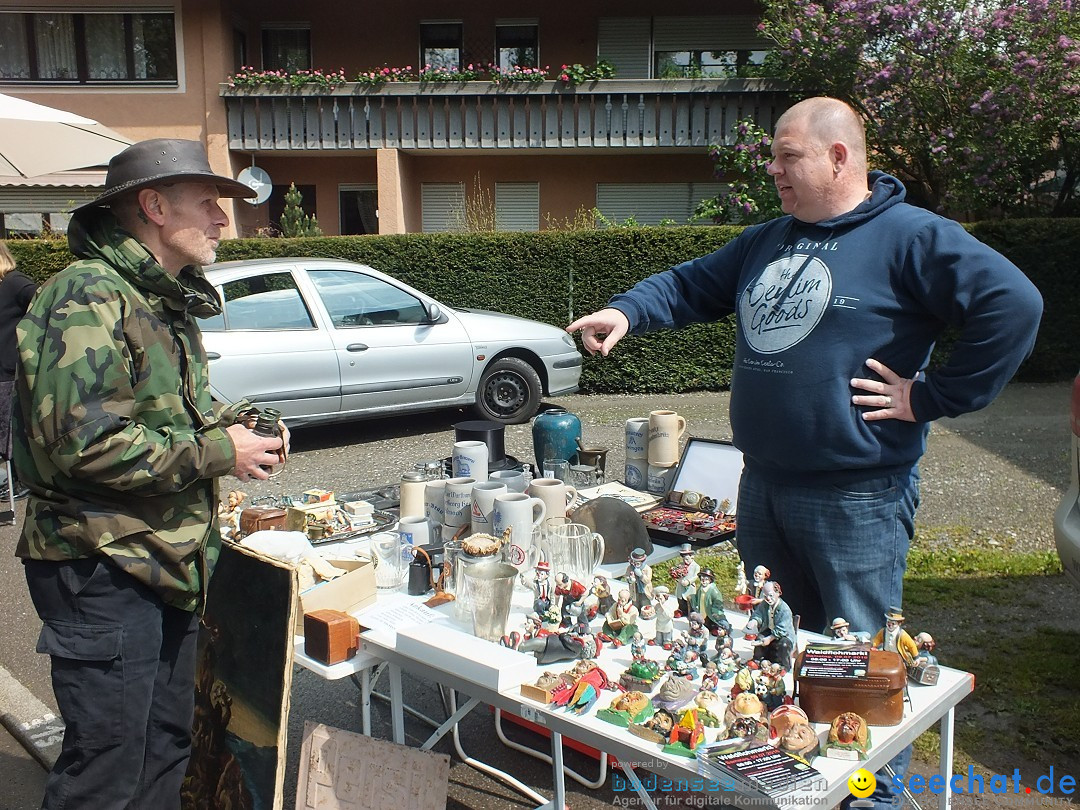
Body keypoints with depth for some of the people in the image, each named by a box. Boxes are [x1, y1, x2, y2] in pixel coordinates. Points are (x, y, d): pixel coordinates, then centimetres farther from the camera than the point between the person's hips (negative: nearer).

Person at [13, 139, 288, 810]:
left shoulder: (167, 301, 14)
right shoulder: (89, 299, -18)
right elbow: (80, 445, -27)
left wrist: (234, 423, 5)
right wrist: (217, 452, -19)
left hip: (171, 562, 9)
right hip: (103, 569, -9)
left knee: (165, 752, 20)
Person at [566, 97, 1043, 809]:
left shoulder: (912, 237, -11)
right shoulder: (766, 241, 14)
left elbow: (1014, 304, -20)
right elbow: (694, 287, 19)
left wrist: (931, 397, -18)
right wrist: (627, 311, 0)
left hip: (856, 499, -7)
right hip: (762, 486, 8)